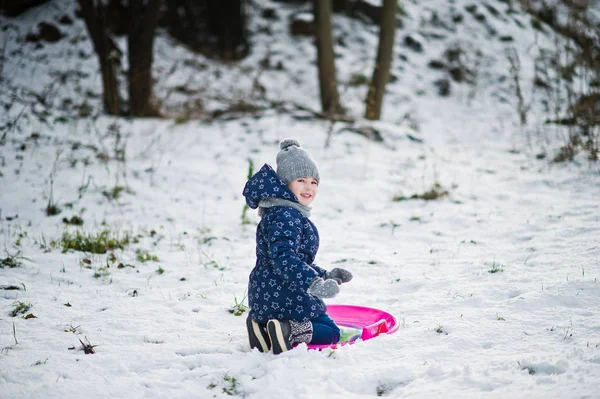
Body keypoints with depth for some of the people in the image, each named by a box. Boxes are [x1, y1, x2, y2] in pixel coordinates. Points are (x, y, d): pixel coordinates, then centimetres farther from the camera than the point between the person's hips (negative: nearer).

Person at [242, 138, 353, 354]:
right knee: (331, 333, 4)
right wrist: (315, 283, -39)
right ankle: (288, 332, -18)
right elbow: (282, 258, -32)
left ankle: (263, 327, 6)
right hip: (285, 299, -9)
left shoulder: (294, 215, 16)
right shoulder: (286, 217, -19)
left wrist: (326, 276, 22)